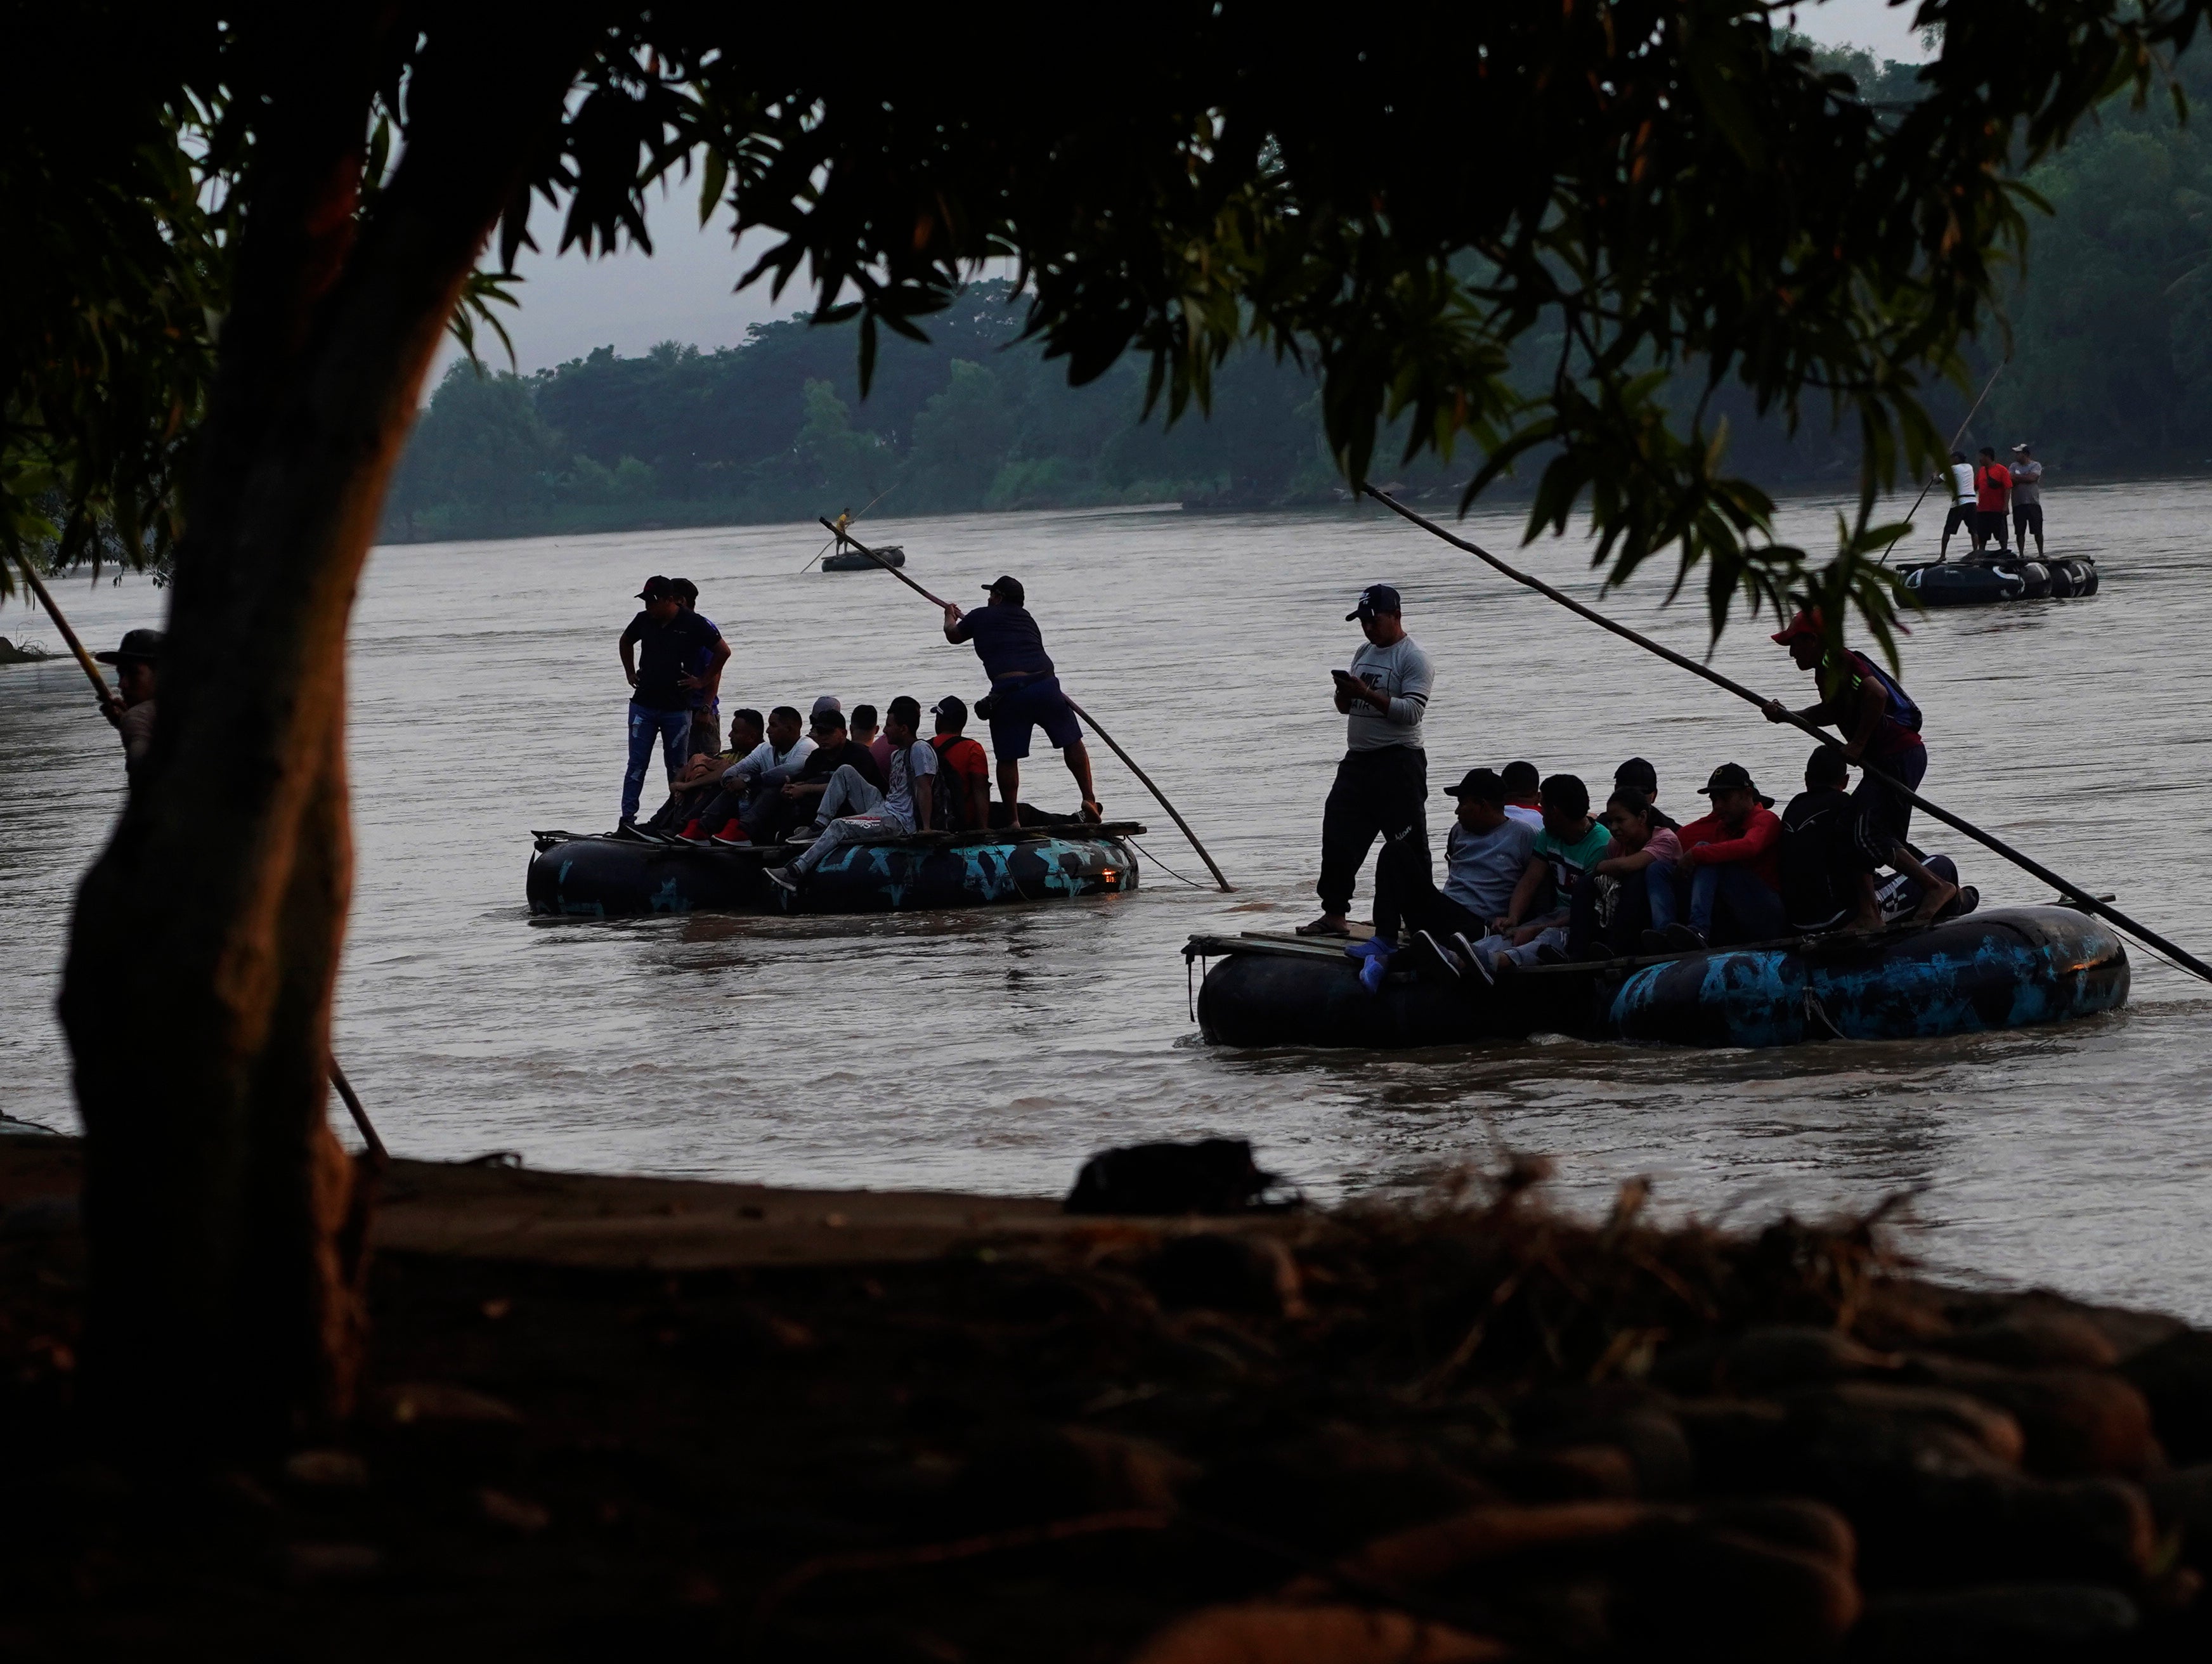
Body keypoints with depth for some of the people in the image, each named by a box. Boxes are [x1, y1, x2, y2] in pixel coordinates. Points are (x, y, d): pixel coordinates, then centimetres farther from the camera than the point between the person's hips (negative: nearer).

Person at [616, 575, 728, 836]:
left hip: (677, 708, -2)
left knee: (677, 766, 6)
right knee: (637, 764, -3)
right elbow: (626, 642, 26)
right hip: (644, 704, 2)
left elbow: (723, 651, -1)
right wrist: (631, 673, 18)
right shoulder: (644, 621, 4)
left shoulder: (693, 624, -8)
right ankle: (627, 819, -6)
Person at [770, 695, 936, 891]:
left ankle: (795, 873, -31)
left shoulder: (920, 750, -11)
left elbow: (924, 789, -19)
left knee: (839, 826, -26)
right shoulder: (898, 753, 20)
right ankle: (819, 827, -2)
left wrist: (926, 828, -27)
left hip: (901, 821, -10)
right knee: (846, 772, 7)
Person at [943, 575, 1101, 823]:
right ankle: (1089, 799, 12)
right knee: (1072, 742, 17)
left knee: (1007, 759, 7)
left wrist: (950, 616, 52)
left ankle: (1013, 820, 6)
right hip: (1046, 684, 3)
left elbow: (953, 635, 31)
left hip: (1008, 691, -3)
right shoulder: (1026, 619, 22)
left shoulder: (982, 617, 12)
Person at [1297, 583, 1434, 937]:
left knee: (1408, 845, -4)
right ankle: (1334, 915, 9)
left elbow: (1411, 710, -19)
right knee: (1338, 837, 4)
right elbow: (1346, 706, 21)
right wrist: (1345, 693, -2)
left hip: (1398, 762, -8)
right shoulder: (1364, 654, 16)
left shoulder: (1413, 658, -9)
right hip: (1358, 760, 8)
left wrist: (1367, 694, -25)